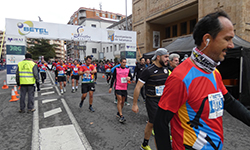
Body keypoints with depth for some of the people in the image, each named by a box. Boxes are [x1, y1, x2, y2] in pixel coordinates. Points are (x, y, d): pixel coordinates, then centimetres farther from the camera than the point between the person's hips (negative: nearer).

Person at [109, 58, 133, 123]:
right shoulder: (116, 69, -4)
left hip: (125, 88, 5)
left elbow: (131, 76, 7)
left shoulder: (128, 69, 6)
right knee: (120, 101, -9)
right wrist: (111, 87, -3)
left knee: (123, 101, 12)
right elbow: (113, 78, -1)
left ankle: (118, 113, 30)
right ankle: (121, 116, -7)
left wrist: (129, 77, -18)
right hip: (118, 88, -4)